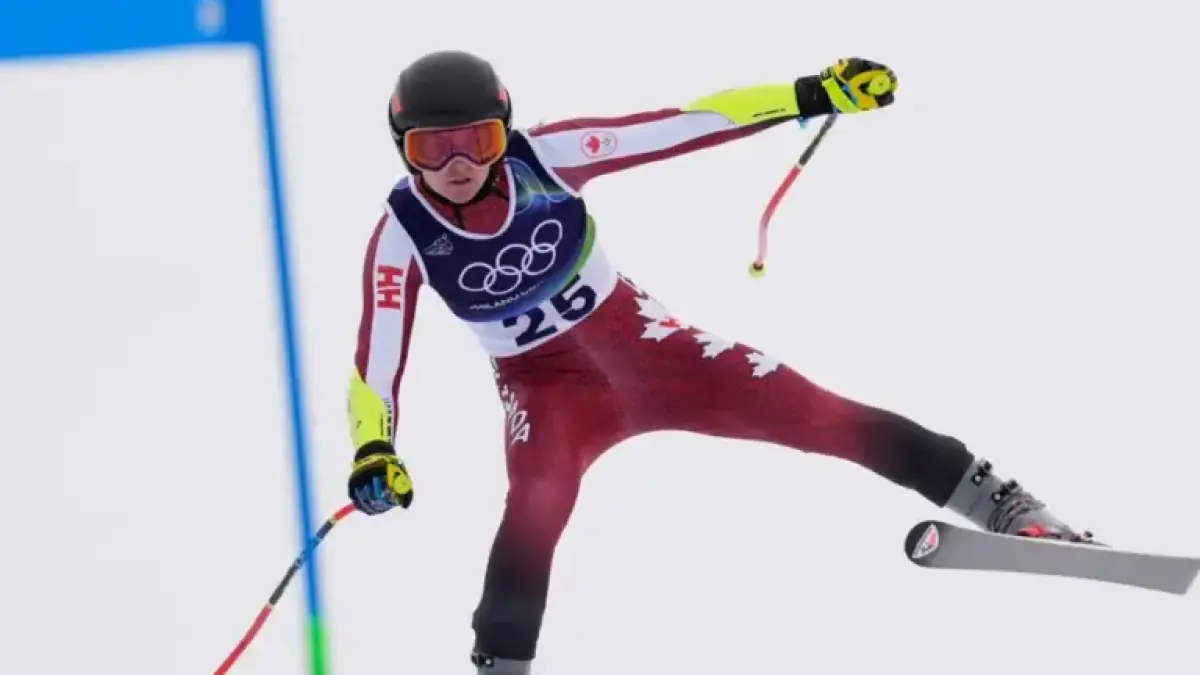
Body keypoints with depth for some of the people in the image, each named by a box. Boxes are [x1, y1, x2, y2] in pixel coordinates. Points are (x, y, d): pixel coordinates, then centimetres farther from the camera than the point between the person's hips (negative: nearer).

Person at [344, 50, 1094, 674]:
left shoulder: (544, 156, -22)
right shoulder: (402, 236, -21)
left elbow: (677, 128, -22)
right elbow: (376, 364, -20)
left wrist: (811, 95, -26)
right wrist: (374, 450, -40)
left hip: (632, 338, 0)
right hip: (544, 384, 0)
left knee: (800, 408, -9)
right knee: (540, 497, -32)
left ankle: (995, 502, 1)